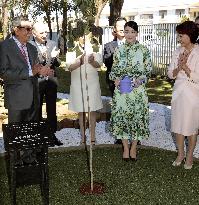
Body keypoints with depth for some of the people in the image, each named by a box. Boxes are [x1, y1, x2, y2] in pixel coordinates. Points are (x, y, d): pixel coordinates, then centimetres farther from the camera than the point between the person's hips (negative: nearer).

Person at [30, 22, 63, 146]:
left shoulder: (52, 44, 4)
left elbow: (58, 64, 4)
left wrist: (54, 57, -17)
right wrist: (41, 59, -30)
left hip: (51, 81, 4)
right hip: (37, 81, -4)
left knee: (52, 110, 11)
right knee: (37, 110, 9)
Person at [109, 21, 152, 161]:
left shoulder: (143, 50, -2)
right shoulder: (118, 50, 6)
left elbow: (148, 70, 0)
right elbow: (114, 70, 11)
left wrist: (140, 79, -18)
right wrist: (115, 78, -9)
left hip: (137, 90, -2)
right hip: (121, 90, 2)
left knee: (137, 116, 6)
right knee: (121, 117, 6)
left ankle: (133, 148, 26)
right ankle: (125, 148, 25)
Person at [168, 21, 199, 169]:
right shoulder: (178, 51, 3)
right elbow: (170, 74, 3)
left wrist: (185, 67, -23)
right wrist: (178, 68, -16)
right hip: (178, 92, 5)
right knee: (178, 124, 11)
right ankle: (180, 154, 28)